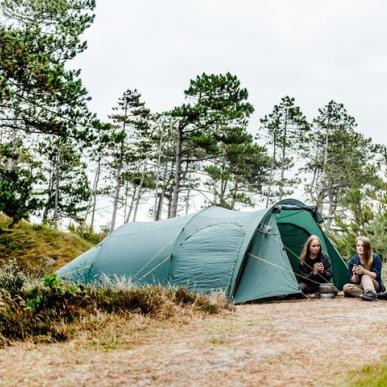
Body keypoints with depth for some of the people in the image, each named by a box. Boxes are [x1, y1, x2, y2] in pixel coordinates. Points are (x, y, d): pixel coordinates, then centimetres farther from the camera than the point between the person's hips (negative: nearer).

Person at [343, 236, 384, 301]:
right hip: (361, 286, 3)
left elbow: (376, 275, -15)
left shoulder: (375, 258, -9)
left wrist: (363, 271, -32)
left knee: (365, 276, -34)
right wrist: (355, 274, -27)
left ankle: (371, 293, -60)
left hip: (375, 286, -3)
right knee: (346, 287, -26)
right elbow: (353, 281, -4)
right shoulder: (353, 260, -3)